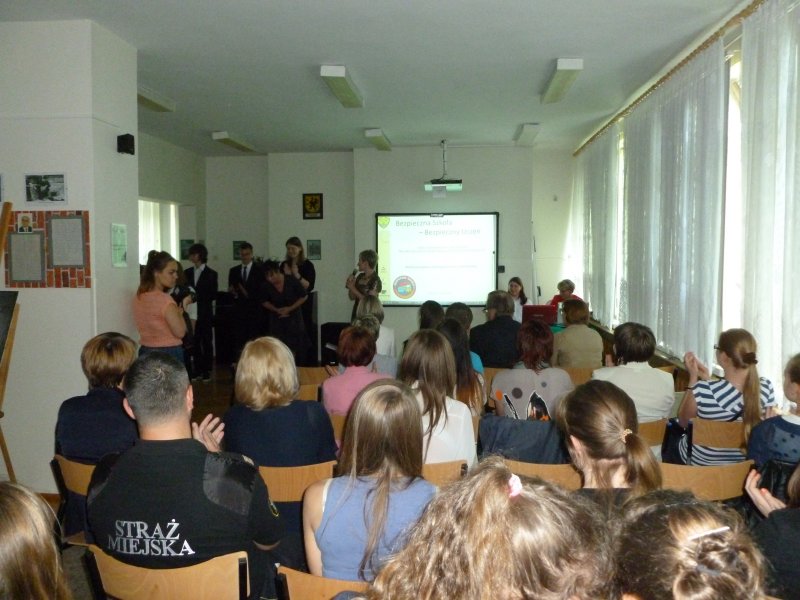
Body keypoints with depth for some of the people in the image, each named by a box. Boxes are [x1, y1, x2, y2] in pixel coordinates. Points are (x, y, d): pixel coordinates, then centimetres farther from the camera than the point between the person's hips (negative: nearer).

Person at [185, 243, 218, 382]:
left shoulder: (211, 274, 0)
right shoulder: (188, 272, 11)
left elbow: (213, 295, -4)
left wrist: (198, 297, -13)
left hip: (205, 313, -3)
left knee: (207, 342, 1)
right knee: (195, 341, 5)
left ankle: (207, 370, 7)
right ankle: (198, 369, 13)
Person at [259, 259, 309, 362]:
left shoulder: (292, 281, -17)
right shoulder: (266, 286, -13)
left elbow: (304, 297, -6)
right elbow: (264, 301, 5)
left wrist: (290, 308, -13)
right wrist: (276, 310, -11)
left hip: (293, 317, -1)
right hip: (277, 319, 1)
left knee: (294, 349, -1)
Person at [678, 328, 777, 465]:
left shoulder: (702, 390, -32)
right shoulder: (766, 387, -19)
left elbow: (683, 421, -11)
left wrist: (693, 377, -11)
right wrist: (707, 379, 1)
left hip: (700, 462, -4)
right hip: (743, 462, 4)